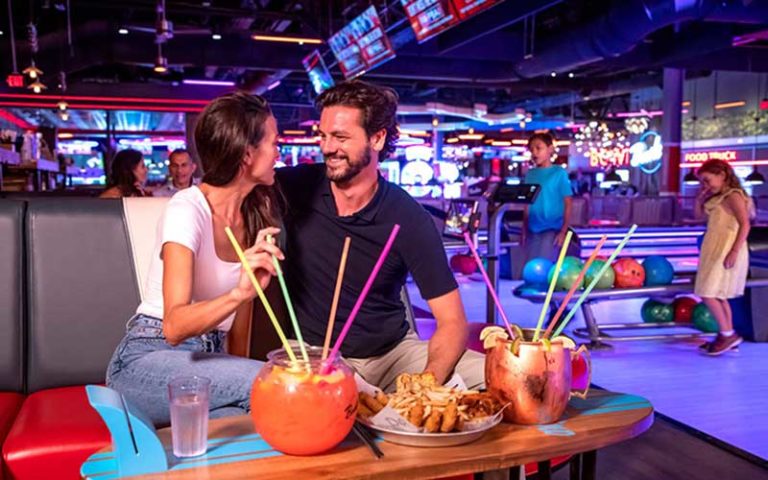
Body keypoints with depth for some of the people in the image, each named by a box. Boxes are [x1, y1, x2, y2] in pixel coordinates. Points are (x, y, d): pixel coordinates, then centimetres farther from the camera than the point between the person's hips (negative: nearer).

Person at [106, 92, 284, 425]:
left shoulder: (257, 210, 4)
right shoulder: (187, 209, -18)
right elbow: (175, 326, -29)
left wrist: (238, 372, 11)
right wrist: (239, 293, -45)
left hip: (209, 358, 6)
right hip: (148, 360, -6)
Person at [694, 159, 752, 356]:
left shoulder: (733, 196, -12)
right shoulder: (717, 198, 13)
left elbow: (745, 224, -19)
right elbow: (698, 214, 22)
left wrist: (735, 251, -24)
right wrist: (700, 197, 6)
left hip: (725, 250, -9)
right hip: (715, 250, 9)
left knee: (708, 294, -11)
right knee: (718, 296, 12)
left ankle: (728, 334, -2)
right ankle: (728, 336, 19)